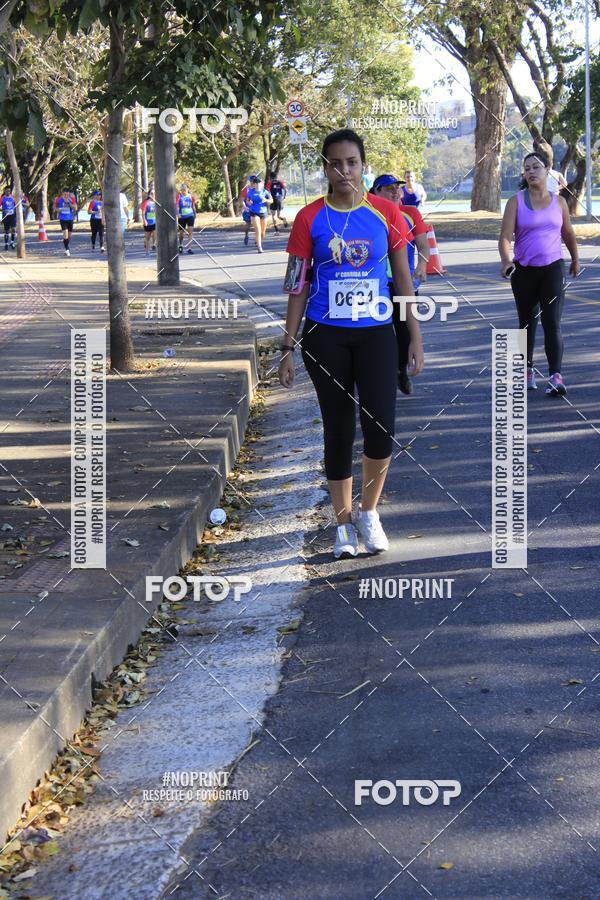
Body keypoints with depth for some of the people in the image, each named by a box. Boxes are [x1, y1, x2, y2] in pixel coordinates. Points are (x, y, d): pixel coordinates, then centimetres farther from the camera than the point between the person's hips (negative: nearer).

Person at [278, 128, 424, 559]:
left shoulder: (386, 213, 1)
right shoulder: (310, 218, 0)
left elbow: (404, 278, 7)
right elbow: (298, 286, 3)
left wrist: (415, 336, 4)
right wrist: (289, 348, 1)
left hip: (376, 333, 0)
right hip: (325, 335, 0)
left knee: (381, 429, -12)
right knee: (338, 430, 6)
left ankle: (368, 513, 13)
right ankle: (344, 524, 21)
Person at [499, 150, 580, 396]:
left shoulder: (559, 202, 5)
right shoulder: (516, 201, -2)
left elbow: (568, 233, 19)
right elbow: (505, 236, -11)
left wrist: (575, 259, 29)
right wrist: (506, 260, -29)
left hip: (553, 268, 0)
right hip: (523, 271, 0)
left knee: (552, 323, -13)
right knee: (527, 322, 12)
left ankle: (555, 376, -20)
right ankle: (527, 370, 27)